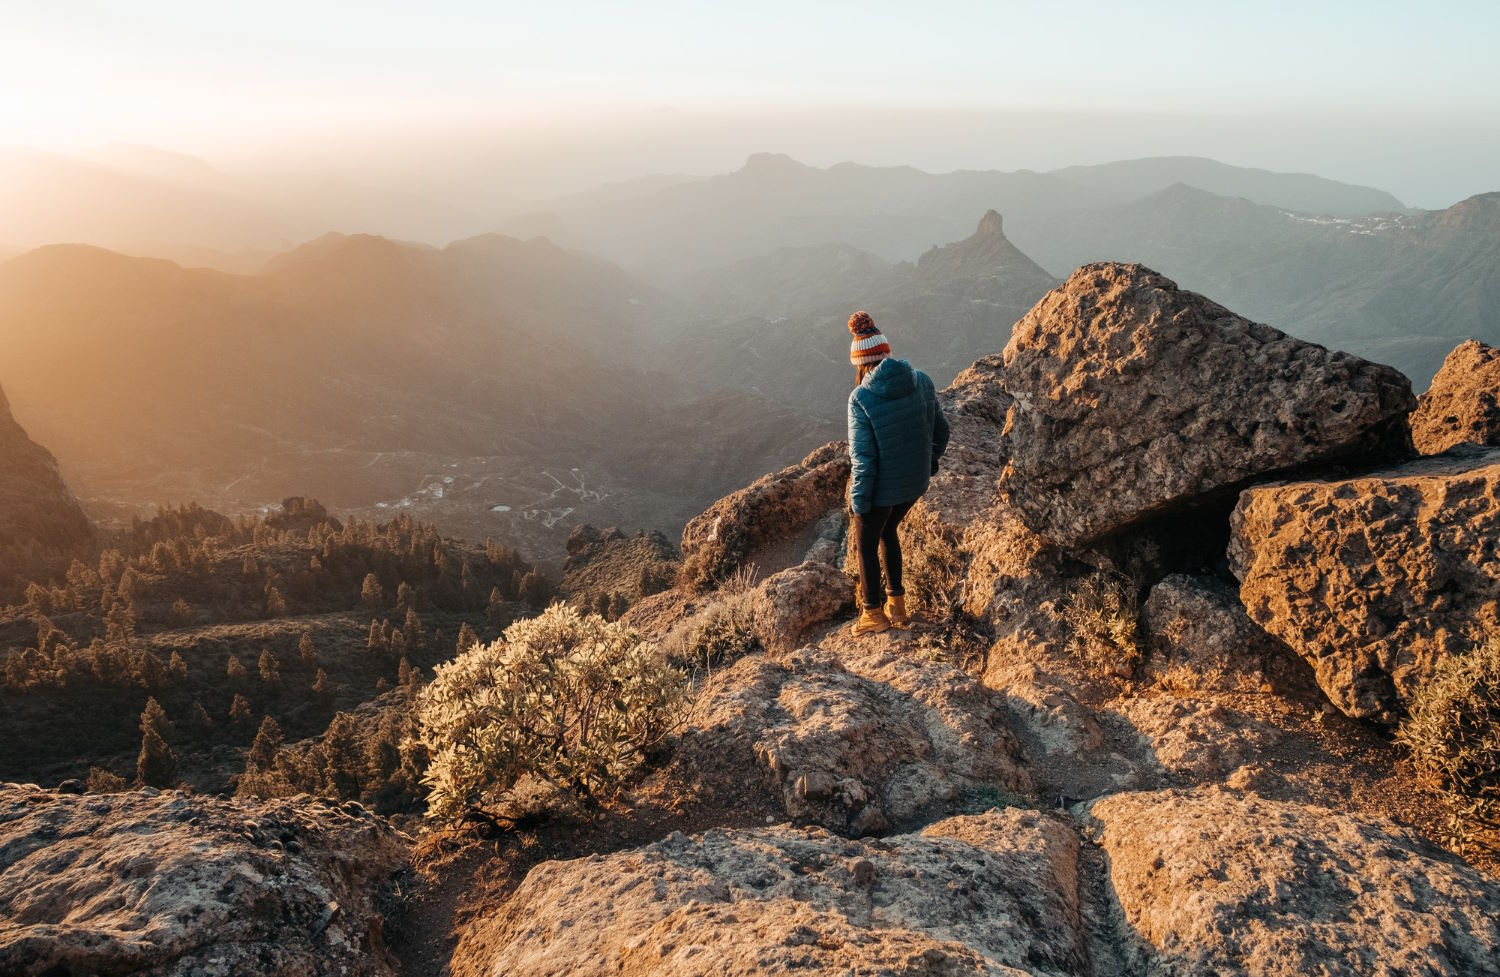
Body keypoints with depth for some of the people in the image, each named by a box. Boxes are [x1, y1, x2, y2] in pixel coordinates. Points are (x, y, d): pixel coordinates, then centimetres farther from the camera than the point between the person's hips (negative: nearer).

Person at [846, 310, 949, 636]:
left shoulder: (862, 398, -24)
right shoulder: (921, 382, -9)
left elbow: (863, 459, -22)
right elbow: (940, 431, 3)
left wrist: (858, 505, -11)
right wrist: (929, 461, 22)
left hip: (879, 489, -5)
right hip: (915, 482, 5)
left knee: (866, 544, 19)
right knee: (888, 530, 30)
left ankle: (873, 614, 36)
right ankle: (897, 604, 37)